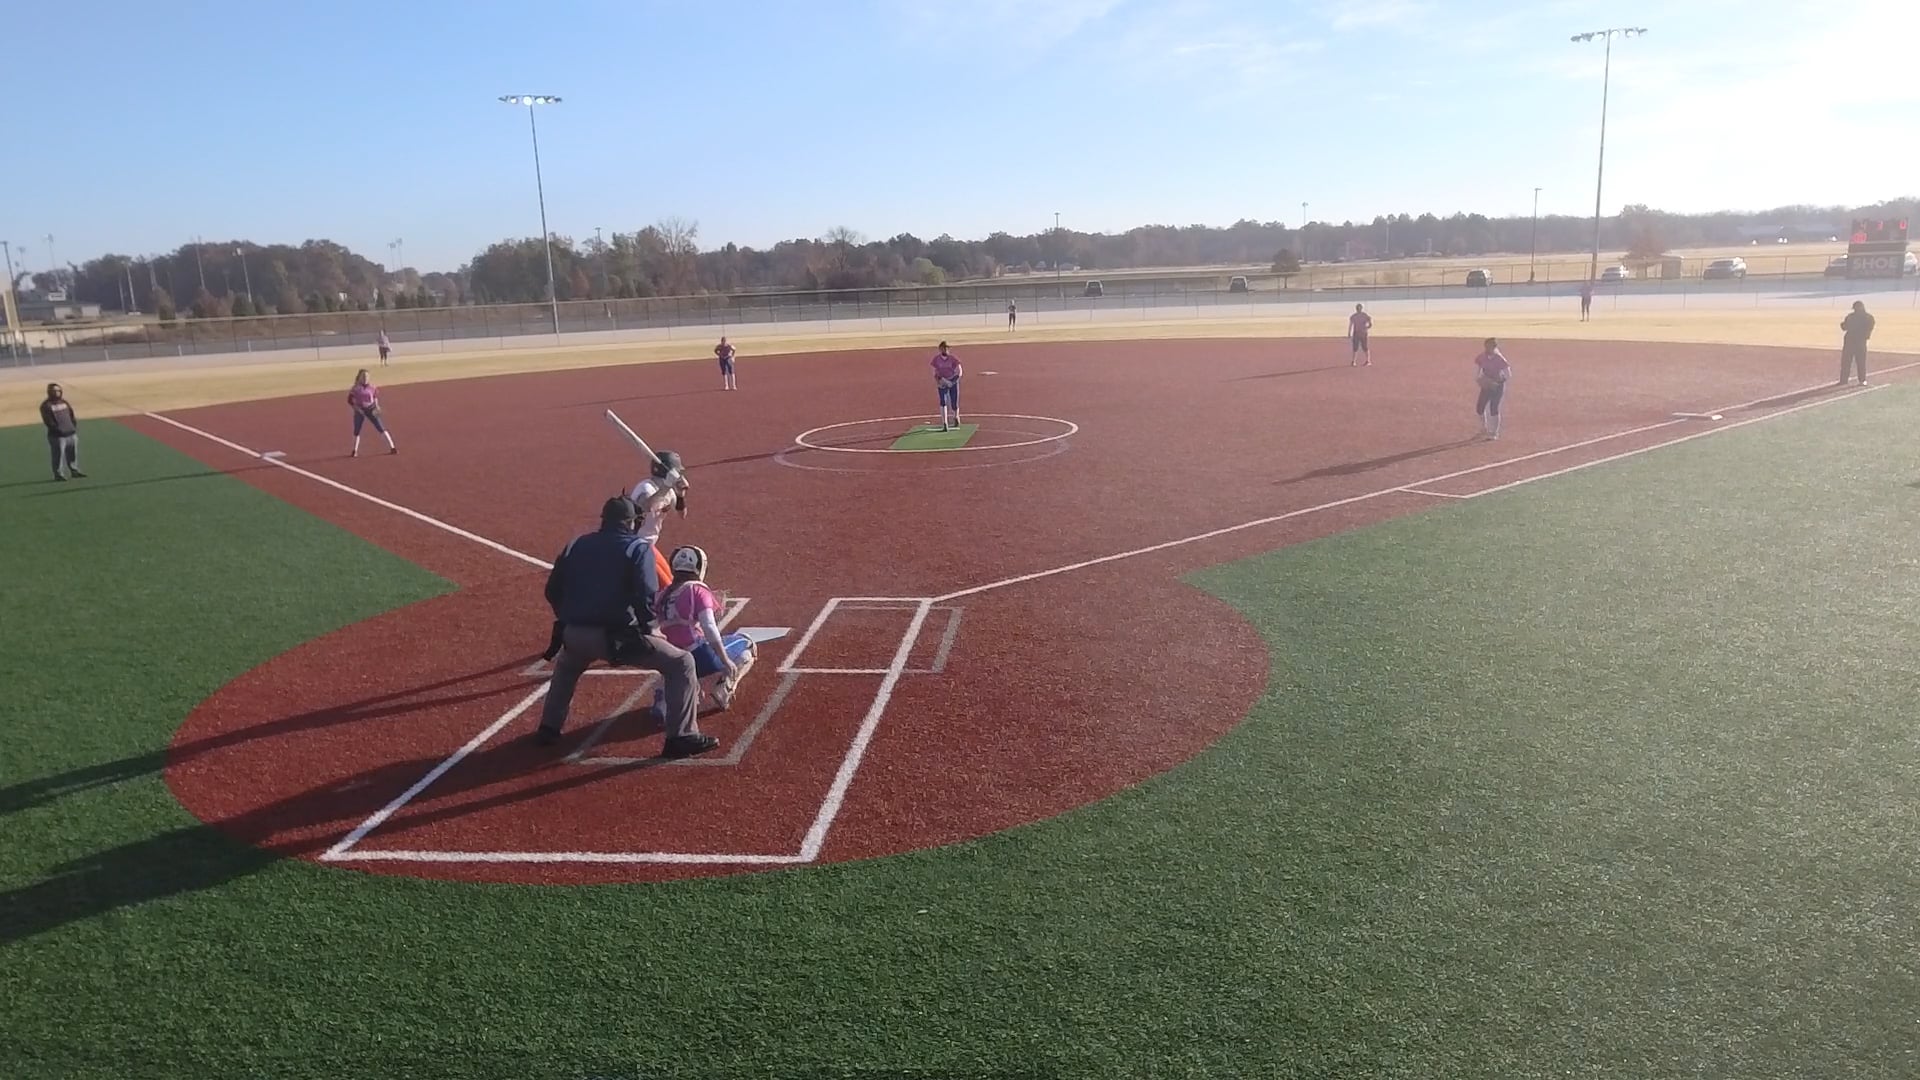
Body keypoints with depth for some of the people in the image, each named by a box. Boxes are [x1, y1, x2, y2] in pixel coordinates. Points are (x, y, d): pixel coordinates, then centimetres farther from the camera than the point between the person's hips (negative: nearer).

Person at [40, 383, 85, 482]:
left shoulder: (65, 402, 15)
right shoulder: (46, 406, -6)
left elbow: (72, 416, 18)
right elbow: (48, 421, -13)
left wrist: (74, 427, 7)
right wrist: (57, 429, -18)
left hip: (71, 433, 7)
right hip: (57, 436, -6)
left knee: (73, 454, 13)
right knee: (58, 455, -4)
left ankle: (74, 471, 25)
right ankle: (58, 474, 3)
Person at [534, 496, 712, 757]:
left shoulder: (575, 544, 16)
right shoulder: (638, 548, 1)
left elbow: (553, 591, 16)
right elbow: (645, 597, -12)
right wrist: (647, 630, 2)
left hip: (574, 636, 6)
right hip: (615, 636, -5)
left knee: (566, 666, 41)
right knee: (681, 662, 5)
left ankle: (548, 729, 40)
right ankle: (681, 737, -2)